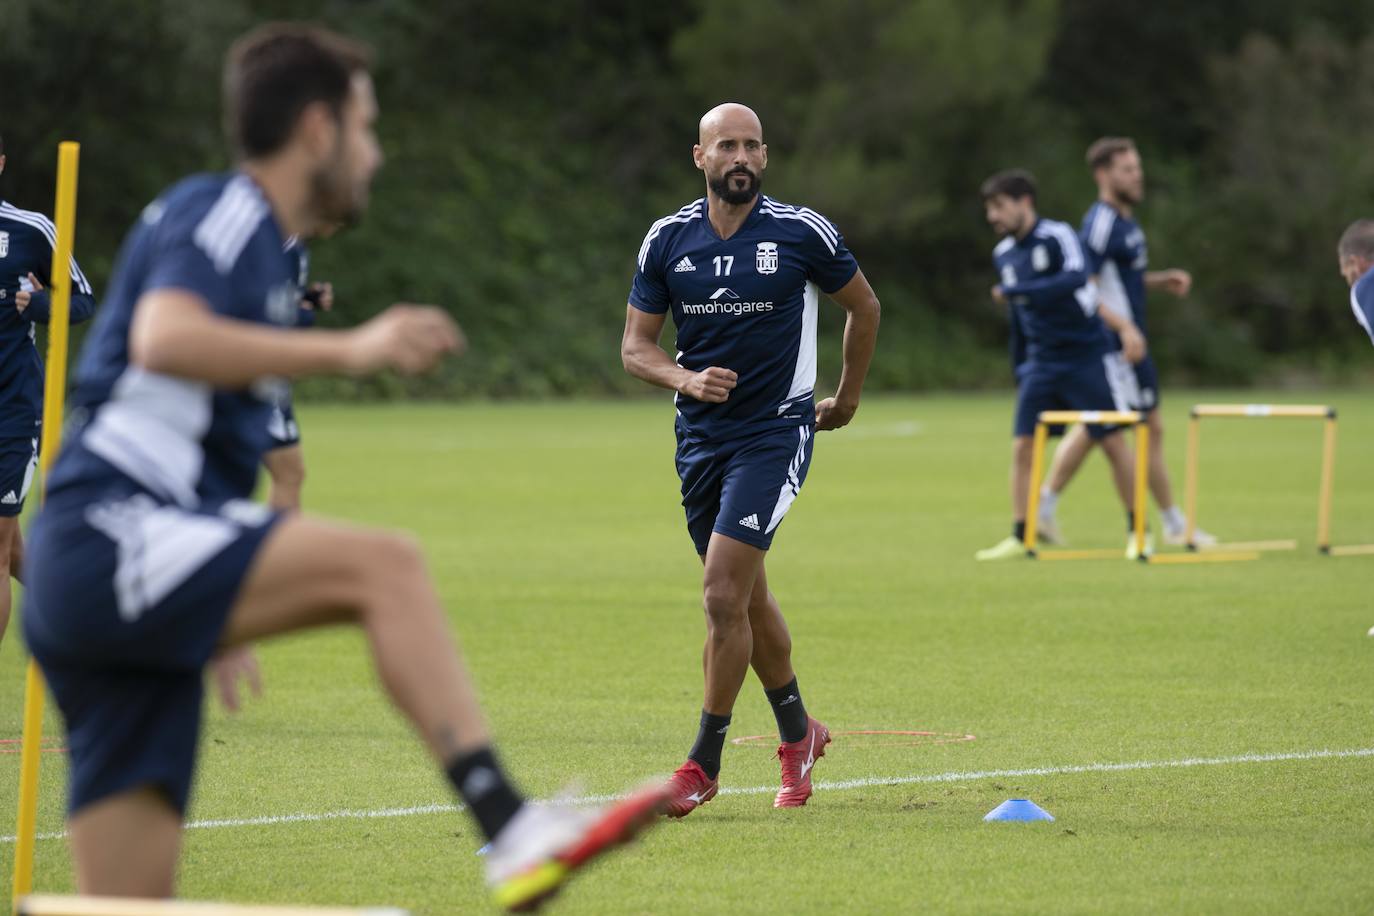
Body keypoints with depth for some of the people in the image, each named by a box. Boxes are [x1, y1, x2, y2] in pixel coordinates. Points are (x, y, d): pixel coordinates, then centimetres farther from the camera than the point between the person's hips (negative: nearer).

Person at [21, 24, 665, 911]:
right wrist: (348, 349, -30)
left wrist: (220, 620, 34)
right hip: (108, 541, -10)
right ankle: (512, 829, -36)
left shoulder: (255, 239, 27)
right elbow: (162, 340, -24)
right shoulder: (219, 210, -2)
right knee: (386, 564, -25)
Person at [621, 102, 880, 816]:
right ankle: (798, 732, 34)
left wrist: (847, 397, 16)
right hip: (700, 436, 4)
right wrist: (686, 379, -16)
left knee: (723, 595, -14)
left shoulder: (802, 233, -7)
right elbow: (635, 347, 3)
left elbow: (863, 306, 10)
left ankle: (704, 763, -4)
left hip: (775, 431, -4)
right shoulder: (667, 240, 0)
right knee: (747, 598, 14)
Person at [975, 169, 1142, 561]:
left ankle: (1138, 529, 11)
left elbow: (1076, 279, -33)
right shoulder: (1003, 255, 7)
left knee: (1112, 441, -1)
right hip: (1042, 362, 6)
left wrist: (1015, 292, -33)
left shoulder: (1057, 237, -14)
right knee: (1022, 446, -3)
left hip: (1086, 355, -6)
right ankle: (1020, 536, 1)